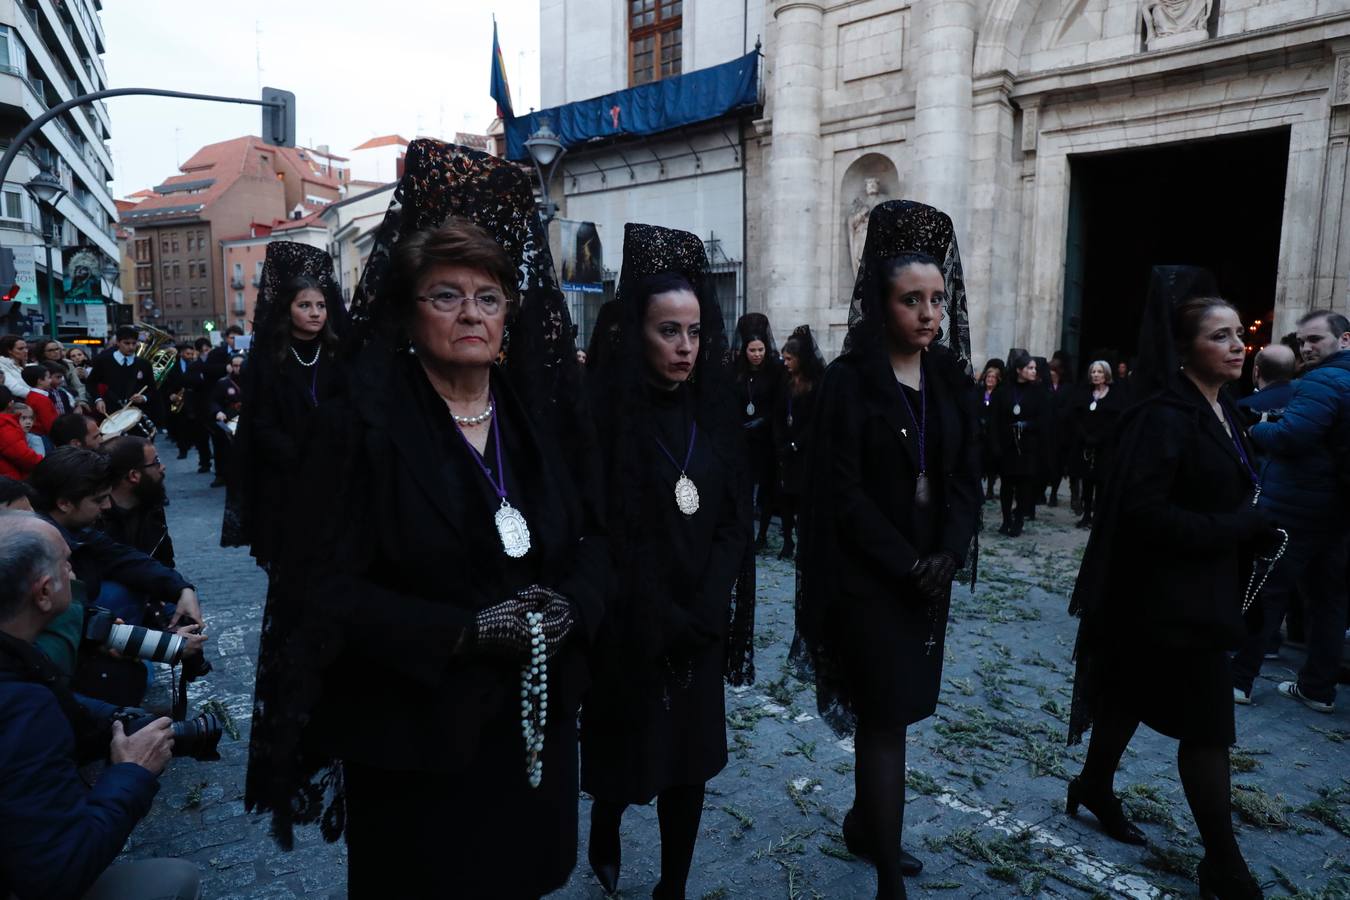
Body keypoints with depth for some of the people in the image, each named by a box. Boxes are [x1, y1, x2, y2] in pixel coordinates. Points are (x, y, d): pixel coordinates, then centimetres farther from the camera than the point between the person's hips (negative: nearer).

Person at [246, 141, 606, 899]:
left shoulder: (543, 414, 3)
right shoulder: (363, 426, -11)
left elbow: (594, 533, 6)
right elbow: (323, 587, -15)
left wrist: (569, 605, -14)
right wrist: (466, 630, -23)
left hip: (533, 722, 4)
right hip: (413, 730, -4)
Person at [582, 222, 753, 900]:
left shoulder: (719, 405, 1)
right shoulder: (603, 407, -12)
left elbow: (736, 516, 1)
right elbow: (600, 532, -13)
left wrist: (704, 610, -10)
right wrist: (660, 619, -12)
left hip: (701, 623, 4)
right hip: (628, 626, -3)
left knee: (693, 755, 11)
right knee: (629, 752, 14)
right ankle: (603, 840, 46)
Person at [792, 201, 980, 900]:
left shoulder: (950, 379, 7)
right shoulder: (849, 380, -11)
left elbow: (966, 476, 6)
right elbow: (843, 491, -14)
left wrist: (947, 557, -8)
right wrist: (907, 566, -15)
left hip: (931, 574, 6)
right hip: (869, 579, -6)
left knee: (892, 711, 16)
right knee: (885, 717, -1)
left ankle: (862, 825, 36)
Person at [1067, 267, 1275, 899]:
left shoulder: (1221, 409, 10)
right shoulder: (1164, 416, -20)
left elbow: (1228, 496, 15)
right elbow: (1145, 513, -25)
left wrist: (1254, 526, -3)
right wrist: (1244, 526, -19)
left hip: (1204, 591, 9)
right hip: (1171, 598, -9)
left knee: (1134, 696, 20)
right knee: (1208, 723, 1)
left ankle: (1094, 787, 38)